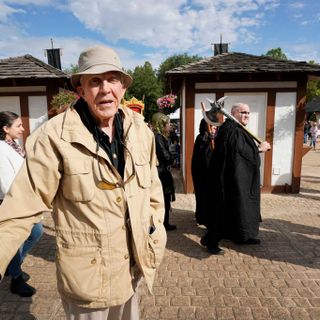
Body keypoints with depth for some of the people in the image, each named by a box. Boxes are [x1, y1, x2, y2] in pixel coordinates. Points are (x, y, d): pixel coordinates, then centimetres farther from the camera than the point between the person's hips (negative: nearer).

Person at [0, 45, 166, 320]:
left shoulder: (141, 131, -5)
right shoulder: (55, 137, -20)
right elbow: (22, 207, -16)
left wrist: (155, 235, 6)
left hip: (133, 265, 5)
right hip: (87, 273, -4)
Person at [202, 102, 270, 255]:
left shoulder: (238, 130, 16)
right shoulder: (231, 130, -17)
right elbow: (240, 151, -24)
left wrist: (258, 148, 6)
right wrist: (260, 148, -11)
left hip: (240, 176, 11)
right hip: (231, 177, -11)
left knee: (242, 205, 19)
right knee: (224, 207, -6)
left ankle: (242, 236, 34)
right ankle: (211, 240, 4)